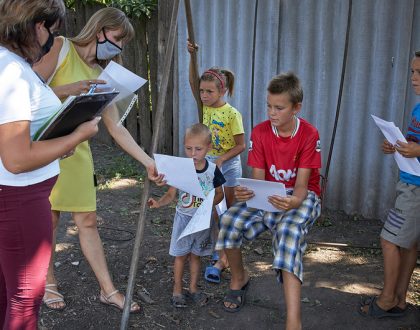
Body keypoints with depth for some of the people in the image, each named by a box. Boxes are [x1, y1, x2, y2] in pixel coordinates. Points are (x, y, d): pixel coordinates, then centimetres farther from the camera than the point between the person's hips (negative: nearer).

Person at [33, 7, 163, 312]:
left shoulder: (102, 76, 9)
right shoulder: (61, 47, -6)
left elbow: (116, 128, 7)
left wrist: (148, 161, 2)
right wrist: (67, 90, -28)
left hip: (77, 151, 5)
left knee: (88, 221, 8)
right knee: (48, 219, 5)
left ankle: (108, 289, 17)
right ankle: (49, 283, 27)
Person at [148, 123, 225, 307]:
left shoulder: (212, 170, -9)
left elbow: (219, 193, 3)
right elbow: (171, 194, -10)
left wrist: (211, 202, -17)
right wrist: (159, 203, -29)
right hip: (184, 218, -1)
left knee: (195, 255, 16)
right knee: (181, 255, 8)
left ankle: (193, 288, 32)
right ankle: (177, 290, 23)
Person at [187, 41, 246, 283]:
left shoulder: (232, 114, -17)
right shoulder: (206, 107, 0)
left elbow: (240, 146, -15)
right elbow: (193, 83, -8)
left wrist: (220, 160, -25)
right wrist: (193, 56, -17)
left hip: (228, 165, -5)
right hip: (209, 163, 6)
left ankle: (223, 259, 8)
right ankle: (222, 249, 26)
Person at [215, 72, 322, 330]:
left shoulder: (309, 134, -13)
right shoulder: (260, 132, -5)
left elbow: (301, 186, -18)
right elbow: (258, 179, -8)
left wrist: (293, 201, -42)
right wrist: (245, 193, -33)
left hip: (302, 197, -3)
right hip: (268, 196, 3)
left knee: (289, 230, -36)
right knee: (230, 220, -24)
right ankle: (239, 278, 6)